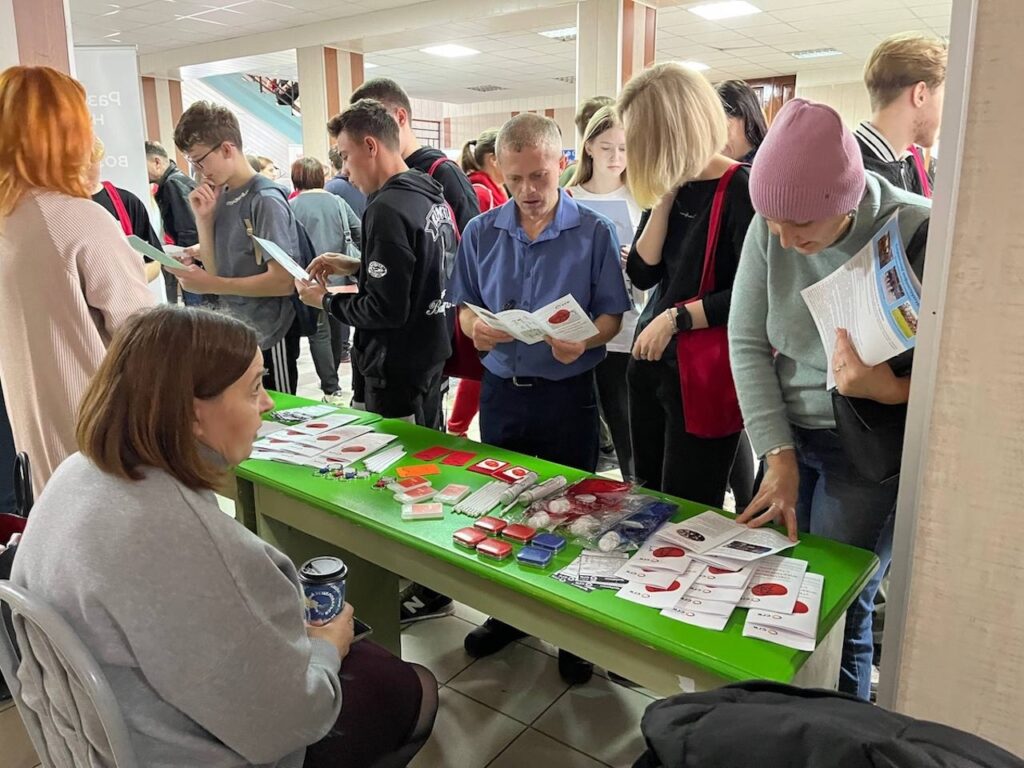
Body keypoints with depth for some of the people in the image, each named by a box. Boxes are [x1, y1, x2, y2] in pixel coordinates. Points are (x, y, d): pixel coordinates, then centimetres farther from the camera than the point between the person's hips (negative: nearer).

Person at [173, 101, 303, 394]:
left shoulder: (266, 200, -16)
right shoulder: (219, 196, 6)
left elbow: (283, 282, -20)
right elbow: (216, 270, 6)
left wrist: (211, 285, -16)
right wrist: (203, 218, -6)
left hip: (267, 335, -7)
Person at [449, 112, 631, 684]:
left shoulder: (595, 232, -6)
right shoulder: (481, 233, 3)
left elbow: (612, 315, -6)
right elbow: (464, 305, 8)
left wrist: (583, 340, -27)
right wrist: (476, 327, -15)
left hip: (567, 393, -3)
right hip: (501, 389, 4)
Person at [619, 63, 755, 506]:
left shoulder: (741, 190, -12)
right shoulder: (671, 188, 8)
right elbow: (642, 274, -1)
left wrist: (675, 318, -17)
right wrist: (666, 196, -6)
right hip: (651, 363, 7)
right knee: (649, 500, 18)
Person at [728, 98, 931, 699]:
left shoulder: (918, 235, -20)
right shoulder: (769, 229, -9)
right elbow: (747, 342, -7)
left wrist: (890, 389, -34)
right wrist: (778, 457, -11)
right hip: (788, 434, 4)